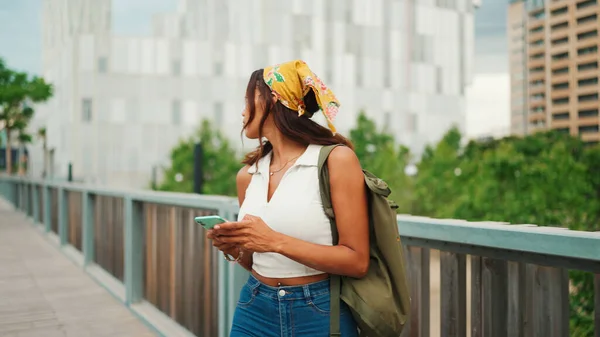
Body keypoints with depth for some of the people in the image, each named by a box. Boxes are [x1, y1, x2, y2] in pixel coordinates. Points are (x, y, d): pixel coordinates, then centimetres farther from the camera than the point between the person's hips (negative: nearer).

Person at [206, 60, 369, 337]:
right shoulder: (247, 175, 5)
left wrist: (276, 241, -21)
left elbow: (357, 261, -15)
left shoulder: (336, 159, -12)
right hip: (254, 312, 5)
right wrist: (234, 247, -7)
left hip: (319, 315, -4)